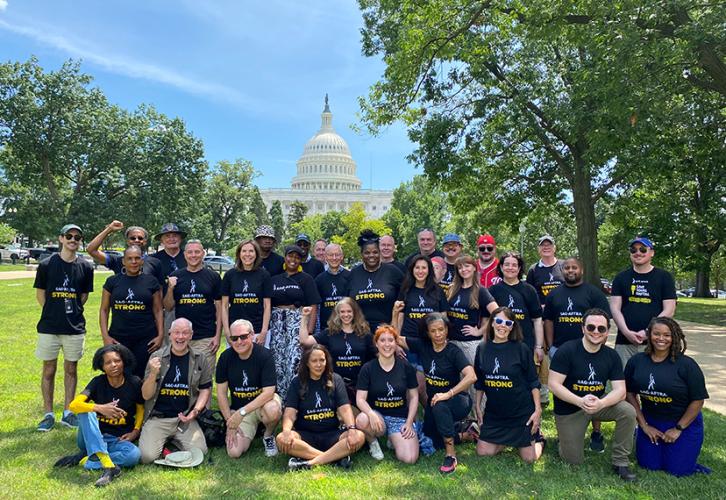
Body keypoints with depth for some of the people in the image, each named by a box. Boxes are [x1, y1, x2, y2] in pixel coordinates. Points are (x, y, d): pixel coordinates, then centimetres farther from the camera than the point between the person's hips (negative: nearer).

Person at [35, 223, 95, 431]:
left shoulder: (85, 267, 1)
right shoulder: (47, 264, -3)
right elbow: (40, 293, 5)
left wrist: (72, 312, 3)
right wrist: (54, 313, 3)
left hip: (75, 328, 1)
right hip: (49, 327, -1)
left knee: (71, 370, 10)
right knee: (49, 370, 7)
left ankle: (67, 413, 21)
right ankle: (48, 414, 18)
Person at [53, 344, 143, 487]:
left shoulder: (134, 383, -5)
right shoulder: (98, 382, -6)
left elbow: (141, 408, 9)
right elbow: (74, 405, -20)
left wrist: (136, 430, -6)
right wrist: (100, 408, -34)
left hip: (119, 439, 0)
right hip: (92, 438, 1)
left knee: (134, 455, -33)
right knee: (86, 411, -30)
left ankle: (83, 459, -18)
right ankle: (107, 464, -41)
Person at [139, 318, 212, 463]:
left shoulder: (200, 359, 1)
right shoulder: (157, 357, -2)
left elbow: (205, 389, 10)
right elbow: (146, 396, -3)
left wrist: (196, 410, -8)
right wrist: (153, 374, -21)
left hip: (185, 418, 1)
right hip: (157, 417, -1)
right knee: (146, 456, -21)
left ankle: (174, 440, 14)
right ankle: (163, 440, 13)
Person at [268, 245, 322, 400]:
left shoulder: (306, 279, 3)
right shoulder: (275, 280, 15)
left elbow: (313, 307, -2)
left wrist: (309, 332, -11)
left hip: (298, 322, -4)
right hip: (277, 323, 4)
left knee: (294, 362, -15)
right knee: (278, 363, 3)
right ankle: (280, 400, 14)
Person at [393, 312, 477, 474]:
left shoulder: (453, 351, -19)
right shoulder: (423, 345, -6)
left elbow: (471, 377, -30)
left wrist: (448, 394, -37)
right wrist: (395, 314, -13)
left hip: (457, 401, -6)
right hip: (433, 400, 6)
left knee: (439, 406, -37)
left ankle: (451, 455, -24)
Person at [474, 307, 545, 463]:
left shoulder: (521, 349, -10)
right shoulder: (482, 349, 0)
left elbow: (533, 382, -5)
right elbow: (480, 382, 9)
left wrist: (538, 409, -9)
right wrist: (477, 407, 9)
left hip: (521, 411, -3)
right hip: (494, 412, 3)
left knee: (529, 458, -1)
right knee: (483, 452, 0)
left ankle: (538, 438, 31)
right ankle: (508, 440, 27)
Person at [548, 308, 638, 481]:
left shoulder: (611, 355, -5)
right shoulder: (566, 351, -18)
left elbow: (620, 390, -11)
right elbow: (554, 384, -20)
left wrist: (600, 403, -31)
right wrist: (580, 401, -33)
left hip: (598, 403, 4)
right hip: (569, 410, -3)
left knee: (628, 411, -23)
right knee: (574, 460, -3)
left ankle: (620, 462, -6)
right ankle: (565, 436, 31)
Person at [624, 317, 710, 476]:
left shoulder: (687, 365, -15)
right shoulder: (636, 361, -6)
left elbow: (698, 400, -11)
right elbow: (630, 393, 0)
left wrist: (678, 429, -9)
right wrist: (644, 425, -3)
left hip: (684, 423, -2)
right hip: (650, 420, 2)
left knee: (678, 470, -2)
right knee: (649, 466, 2)